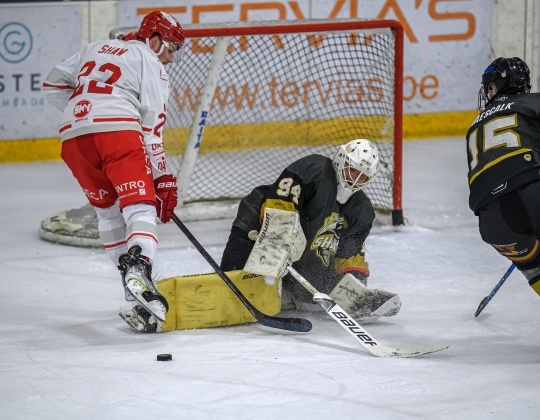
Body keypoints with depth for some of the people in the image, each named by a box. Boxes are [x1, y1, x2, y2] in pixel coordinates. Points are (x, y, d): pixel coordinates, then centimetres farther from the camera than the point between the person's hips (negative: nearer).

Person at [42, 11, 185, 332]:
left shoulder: (97, 48, 30)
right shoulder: (150, 64, 12)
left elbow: (54, 83, 31)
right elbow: (152, 127, 4)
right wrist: (163, 180, 5)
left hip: (73, 136, 6)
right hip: (117, 128, -6)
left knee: (108, 209, 20)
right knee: (140, 205, -12)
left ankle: (131, 275, 20)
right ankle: (138, 268, -36)